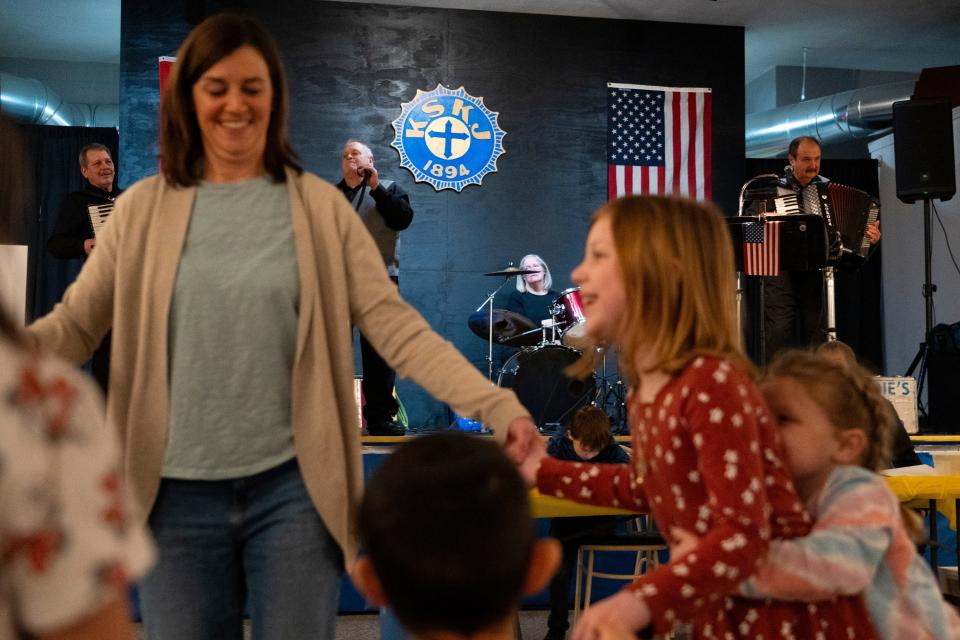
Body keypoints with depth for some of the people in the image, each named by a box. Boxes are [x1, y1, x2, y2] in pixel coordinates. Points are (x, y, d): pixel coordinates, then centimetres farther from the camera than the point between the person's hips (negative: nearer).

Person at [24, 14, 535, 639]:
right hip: (181, 493, 1)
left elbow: (396, 326, -6)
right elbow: (73, 326, 4)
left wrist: (496, 403, -17)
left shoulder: (321, 206, -1)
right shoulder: (145, 208, 2)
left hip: (293, 486, -1)